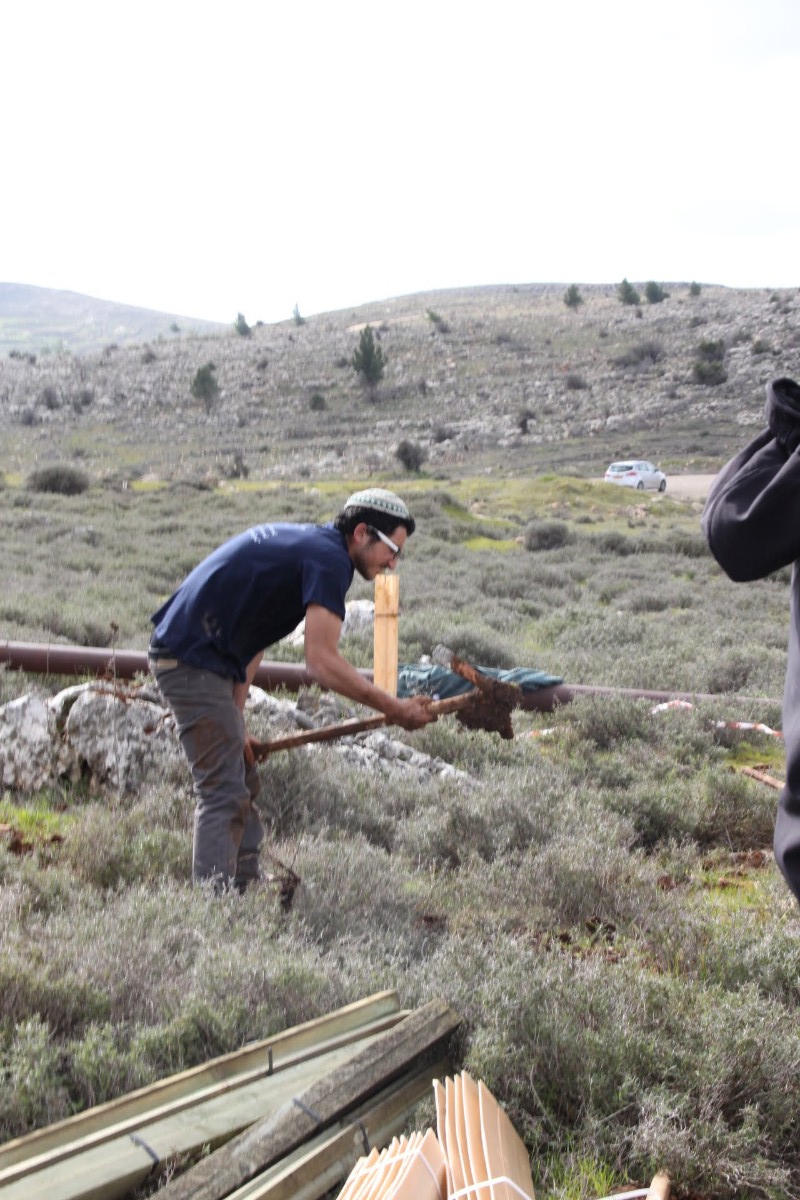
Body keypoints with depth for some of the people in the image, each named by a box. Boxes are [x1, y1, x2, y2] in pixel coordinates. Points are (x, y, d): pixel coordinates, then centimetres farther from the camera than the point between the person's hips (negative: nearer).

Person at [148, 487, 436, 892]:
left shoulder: (305, 543, 17)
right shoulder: (330, 558, -13)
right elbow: (322, 662, -21)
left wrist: (234, 717, 14)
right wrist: (396, 710, -14)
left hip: (185, 652, 11)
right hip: (195, 659, -11)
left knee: (242, 782, 17)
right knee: (223, 791, -10)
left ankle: (245, 886, 26)